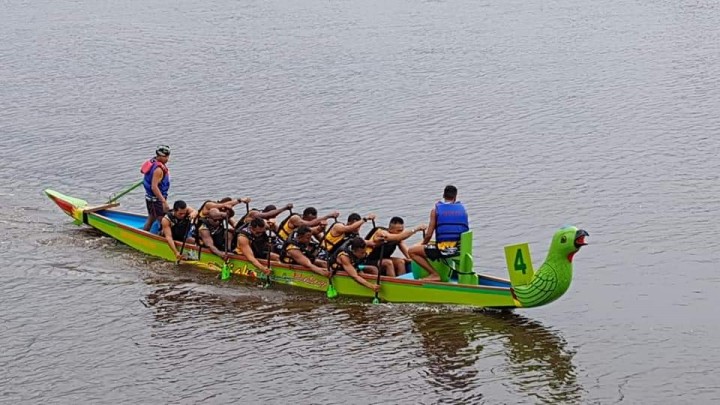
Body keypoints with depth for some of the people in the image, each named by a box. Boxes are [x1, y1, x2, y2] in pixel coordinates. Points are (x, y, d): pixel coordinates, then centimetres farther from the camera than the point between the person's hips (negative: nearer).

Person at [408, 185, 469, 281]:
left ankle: (434, 274, -3)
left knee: (412, 251, 7)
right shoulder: (463, 209, 10)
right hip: (461, 249, 6)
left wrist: (422, 245, 20)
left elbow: (429, 235, -1)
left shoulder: (436, 210, 0)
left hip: (443, 249, -6)